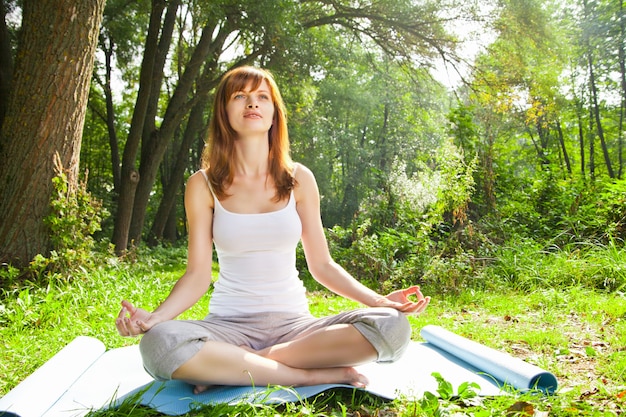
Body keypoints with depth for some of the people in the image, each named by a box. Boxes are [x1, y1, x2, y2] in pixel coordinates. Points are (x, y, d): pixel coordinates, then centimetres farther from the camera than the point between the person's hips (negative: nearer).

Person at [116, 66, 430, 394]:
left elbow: (321, 265, 6)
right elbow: (197, 275, -2)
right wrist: (153, 317, -21)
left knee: (393, 326, -24)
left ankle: (230, 366, -17)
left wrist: (378, 300, -7)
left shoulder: (298, 179, 4)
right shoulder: (203, 185, 1)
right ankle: (317, 374, -20)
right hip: (229, 323, -2)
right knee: (158, 343, -34)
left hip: (292, 321, 2)